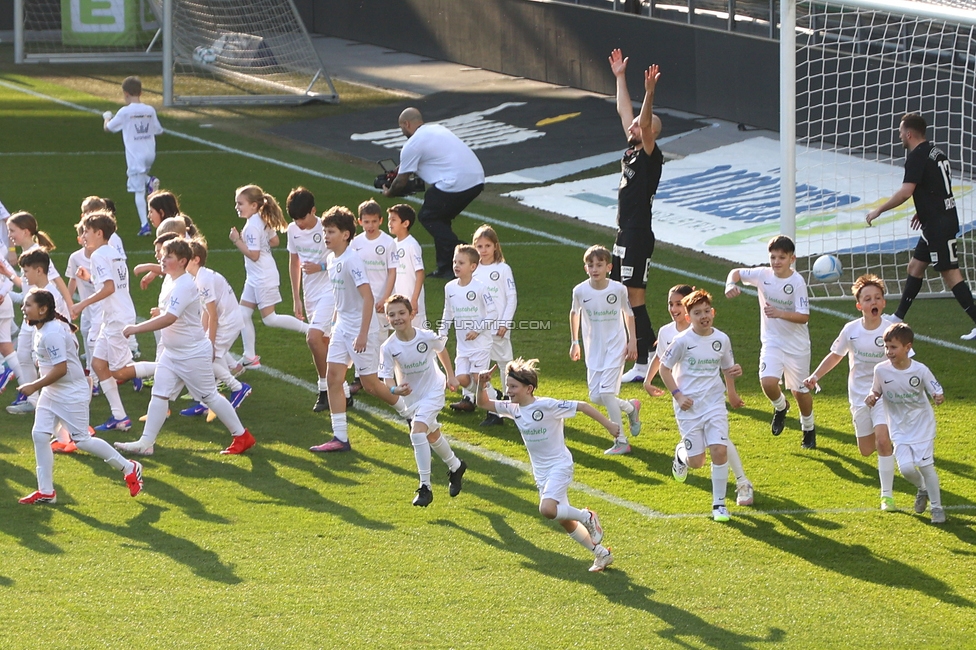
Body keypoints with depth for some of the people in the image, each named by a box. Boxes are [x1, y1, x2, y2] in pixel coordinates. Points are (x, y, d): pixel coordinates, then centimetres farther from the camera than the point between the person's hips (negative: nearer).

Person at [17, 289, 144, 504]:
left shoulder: (52, 333, -25)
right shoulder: (41, 329, 6)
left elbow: (60, 369, -28)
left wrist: (34, 386, -22)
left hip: (72, 395, -10)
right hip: (51, 393, 10)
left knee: (81, 440, -3)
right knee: (39, 435, 2)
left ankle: (129, 468, 14)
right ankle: (46, 492, 7)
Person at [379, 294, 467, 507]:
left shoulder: (426, 337, -22)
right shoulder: (388, 348, -21)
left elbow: (441, 350, 1)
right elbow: (387, 378, -21)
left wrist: (451, 375, 11)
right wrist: (395, 389, -43)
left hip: (433, 390, -4)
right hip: (411, 395, 4)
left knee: (418, 432, -22)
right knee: (432, 435, 22)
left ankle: (425, 487, -16)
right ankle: (456, 467, 52)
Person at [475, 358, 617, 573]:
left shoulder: (547, 406, -19)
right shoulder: (514, 409, 2)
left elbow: (582, 406, -16)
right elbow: (484, 403, 10)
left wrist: (608, 425, -17)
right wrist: (481, 385, -10)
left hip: (559, 465, -8)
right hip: (540, 472, 8)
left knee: (547, 509, -29)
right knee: (563, 520, 10)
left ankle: (587, 517, -4)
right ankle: (601, 553, 23)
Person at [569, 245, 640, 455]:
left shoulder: (618, 289, -12)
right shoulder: (580, 291, -8)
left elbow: (628, 313, 5)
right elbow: (574, 313, 12)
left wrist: (632, 341, 2)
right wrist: (574, 342, 15)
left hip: (615, 347, -4)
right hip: (594, 349, 4)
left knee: (606, 392, -15)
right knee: (595, 396, 0)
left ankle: (621, 441, 0)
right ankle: (631, 407, 27)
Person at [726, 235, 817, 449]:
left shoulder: (797, 282, -17)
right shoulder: (763, 275, -7)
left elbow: (804, 316, -21)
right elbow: (736, 272, 7)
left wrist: (780, 313, -37)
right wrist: (730, 285, -16)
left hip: (796, 344, -2)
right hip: (772, 341, 2)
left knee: (801, 390, 11)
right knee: (768, 382, -21)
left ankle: (809, 428, 38)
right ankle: (780, 407, 14)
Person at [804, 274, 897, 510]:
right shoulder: (851, 330, -7)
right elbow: (835, 355, 10)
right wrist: (815, 377, 2)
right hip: (859, 394, 3)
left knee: (883, 440, -21)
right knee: (866, 450, 9)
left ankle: (887, 494, -12)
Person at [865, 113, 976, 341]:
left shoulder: (917, 157, -16)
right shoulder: (935, 152, 13)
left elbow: (905, 192, -24)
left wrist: (878, 210, -15)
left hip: (939, 225, -10)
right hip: (936, 224, 10)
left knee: (950, 273, -9)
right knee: (915, 266, 17)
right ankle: (898, 319, 24)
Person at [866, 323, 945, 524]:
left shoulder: (920, 370, -17)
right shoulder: (881, 370, -11)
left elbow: (936, 390, -9)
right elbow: (877, 390, 5)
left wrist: (939, 397, -32)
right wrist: (872, 396, -18)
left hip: (922, 425, -2)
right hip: (900, 429, 2)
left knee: (926, 465, -2)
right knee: (906, 467, -9)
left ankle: (937, 506, 15)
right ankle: (922, 489, 25)